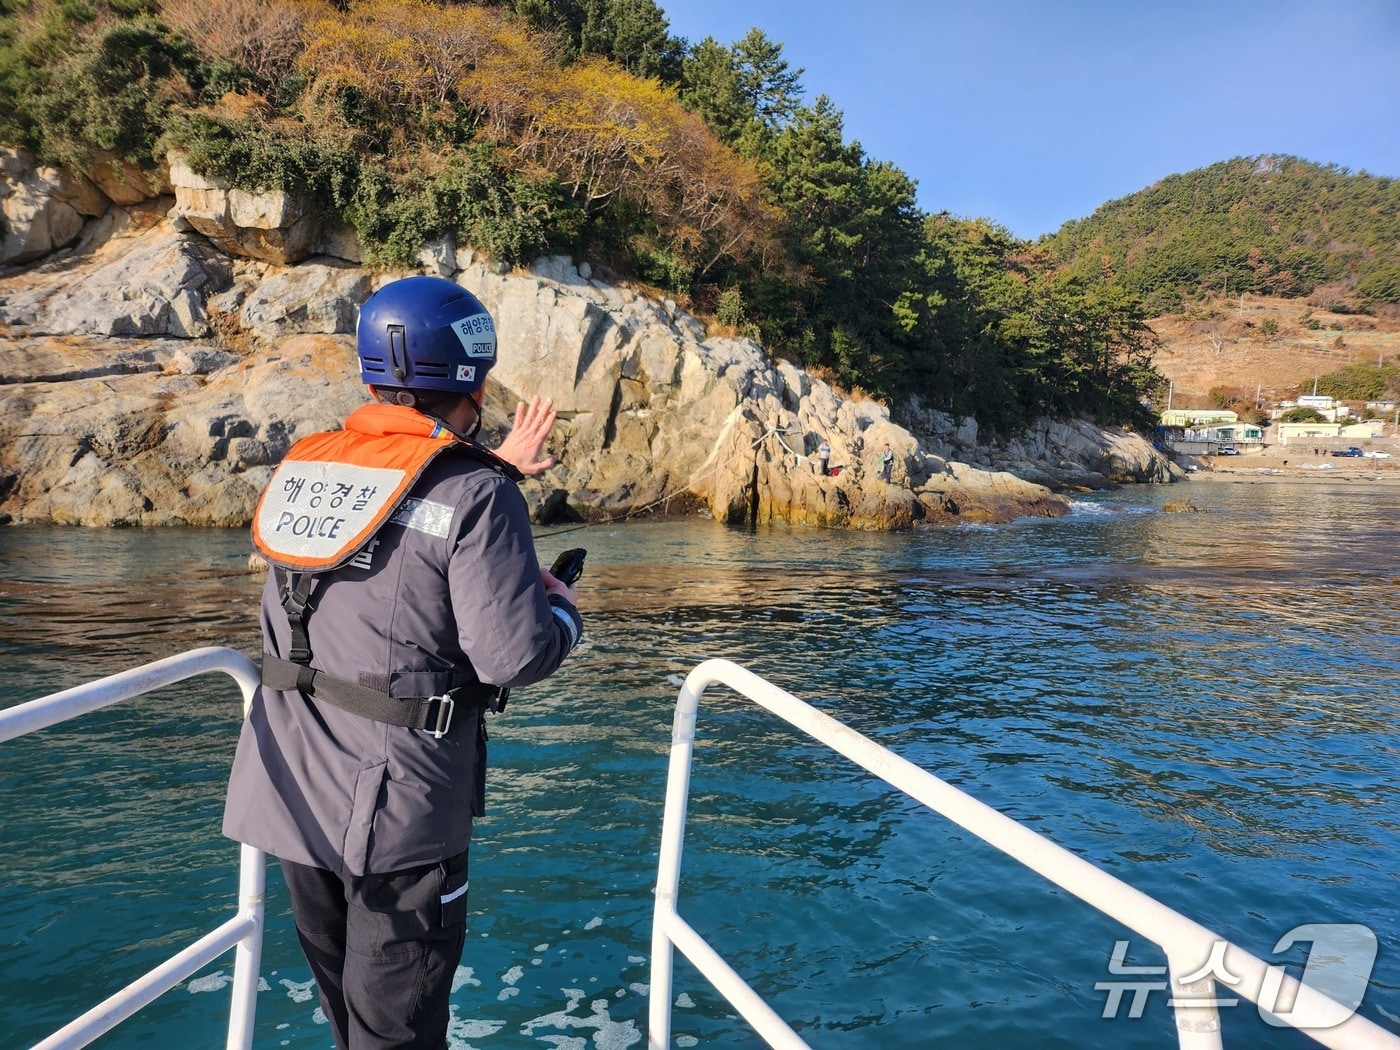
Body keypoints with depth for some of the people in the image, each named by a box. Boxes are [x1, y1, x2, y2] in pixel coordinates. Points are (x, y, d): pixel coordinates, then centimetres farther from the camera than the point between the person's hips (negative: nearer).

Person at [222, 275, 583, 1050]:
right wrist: (563, 610, -1)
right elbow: (514, 656, -21)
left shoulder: (305, 466, 2)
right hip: (396, 811, -6)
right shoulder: (475, 494, -17)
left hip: (289, 792, 7)